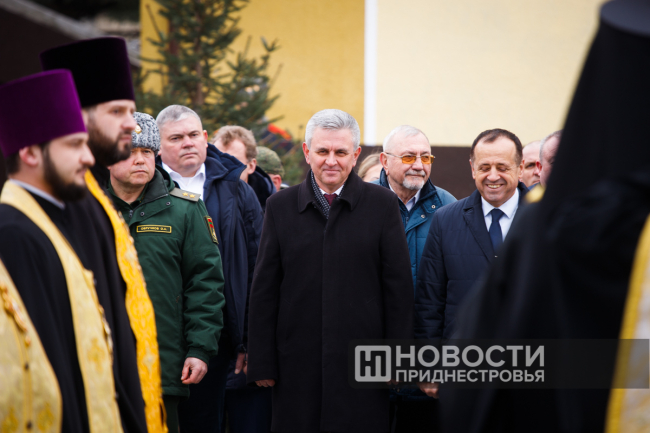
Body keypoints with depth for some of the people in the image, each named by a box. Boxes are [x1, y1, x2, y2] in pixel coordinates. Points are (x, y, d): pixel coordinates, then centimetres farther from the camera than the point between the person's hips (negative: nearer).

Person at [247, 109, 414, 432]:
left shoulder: (382, 204, 4)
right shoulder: (280, 206, 8)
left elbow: (398, 287, 3)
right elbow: (264, 292, 7)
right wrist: (262, 364, 2)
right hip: (297, 366, 1)